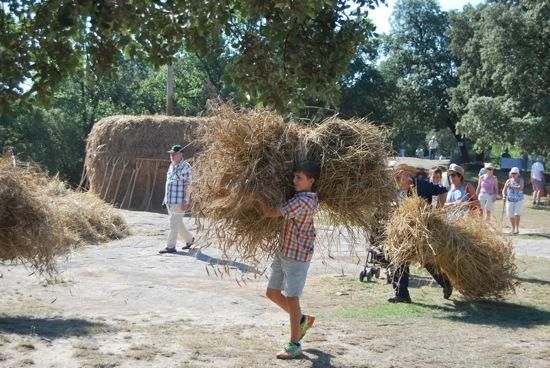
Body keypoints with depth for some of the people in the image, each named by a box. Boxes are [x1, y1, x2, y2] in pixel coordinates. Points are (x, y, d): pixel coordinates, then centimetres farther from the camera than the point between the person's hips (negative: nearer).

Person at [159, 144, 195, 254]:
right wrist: (165, 198, 20)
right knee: (178, 223, 15)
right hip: (170, 200, 8)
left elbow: (188, 184, -13)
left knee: (174, 224, -7)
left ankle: (170, 247, -3)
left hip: (179, 201, -8)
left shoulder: (185, 166, -10)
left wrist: (185, 201, -18)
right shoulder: (171, 166, 15)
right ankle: (189, 239, 32)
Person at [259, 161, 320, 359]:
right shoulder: (311, 198, 5)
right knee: (272, 292, 16)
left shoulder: (301, 201, -24)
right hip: (284, 252, 10)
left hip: (297, 256, -10)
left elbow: (270, 213, -22)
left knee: (291, 298, -4)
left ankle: (294, 345, 6)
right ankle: (302, 320, 33)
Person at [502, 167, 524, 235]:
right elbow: (504, 190, 7)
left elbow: (520, 188, -19)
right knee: (510, 215, 4)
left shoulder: (520, 180, -2)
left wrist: (511, 187, -27)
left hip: (519, 200, -3)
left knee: (517, 214, -16)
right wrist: (504, 195, -13)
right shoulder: (509, 181, 4)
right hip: (510, 200, 3)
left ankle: (517, 229, -7)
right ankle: (513, 229, 20)